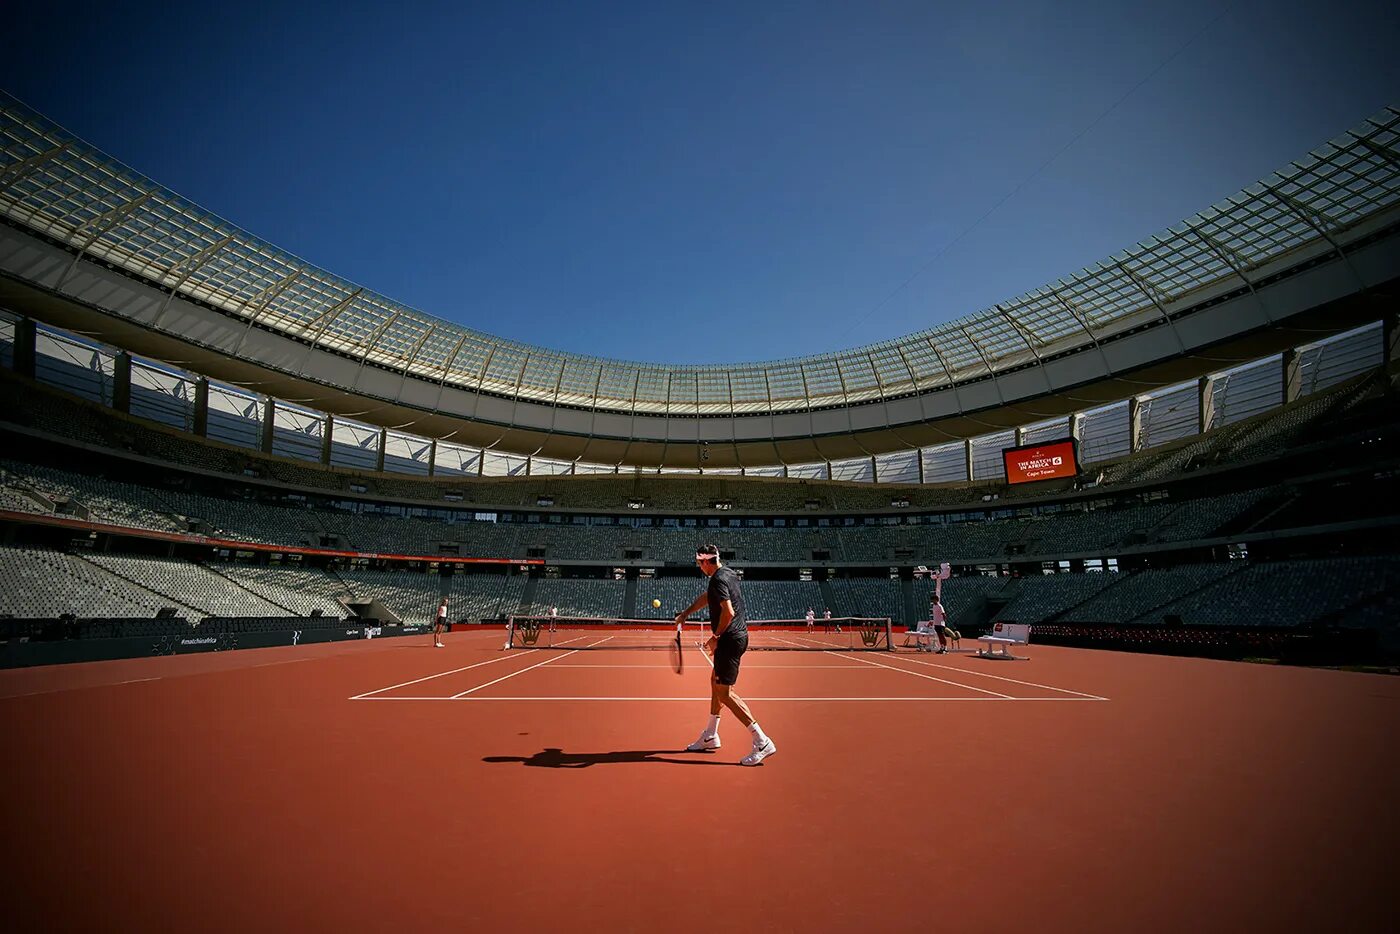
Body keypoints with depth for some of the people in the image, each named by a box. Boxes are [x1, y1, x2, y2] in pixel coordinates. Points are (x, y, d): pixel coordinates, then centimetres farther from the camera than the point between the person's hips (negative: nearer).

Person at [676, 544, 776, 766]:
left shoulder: (718, 579, -17)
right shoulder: (729, 573, 13)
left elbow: (728, 612, -26)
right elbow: (706, 597, 26)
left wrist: (716, 636, -14)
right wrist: (685, 614, 29)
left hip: (731, 639, -10)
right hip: (738, 636, 10)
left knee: (724, 693, -7)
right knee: (716, 682, 20)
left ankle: (762, 742, -7)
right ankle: (710, 737, 33)